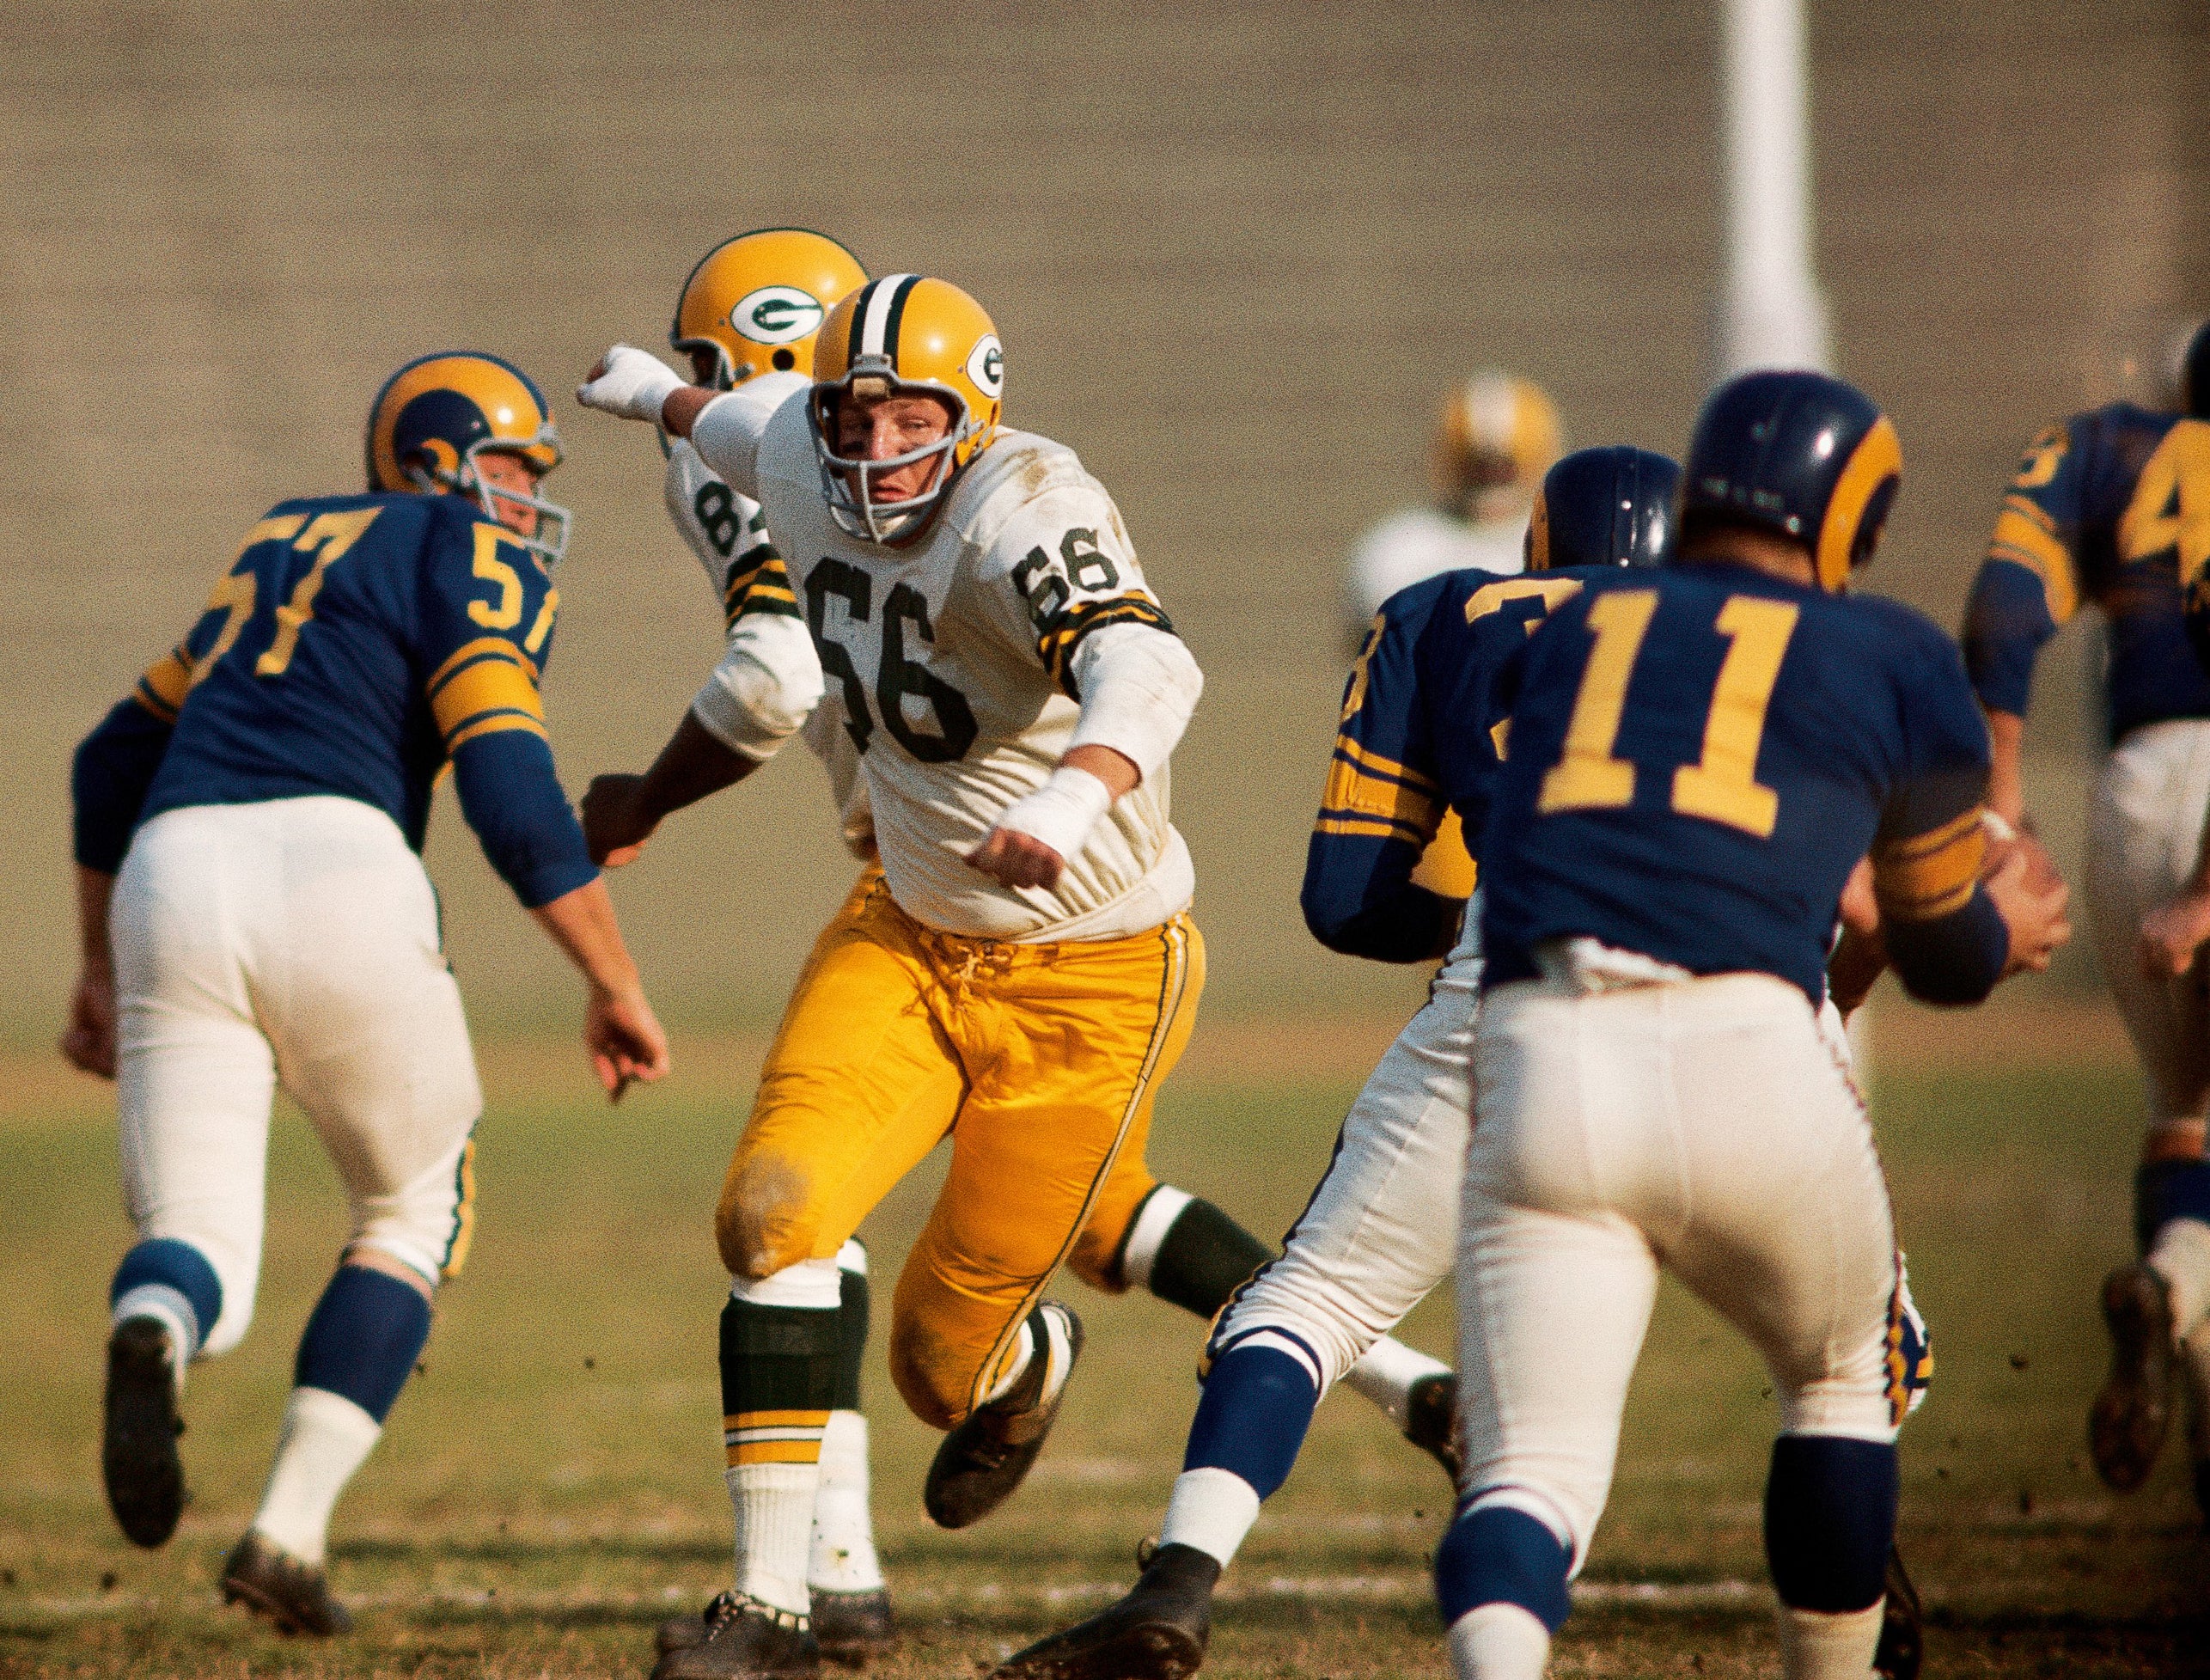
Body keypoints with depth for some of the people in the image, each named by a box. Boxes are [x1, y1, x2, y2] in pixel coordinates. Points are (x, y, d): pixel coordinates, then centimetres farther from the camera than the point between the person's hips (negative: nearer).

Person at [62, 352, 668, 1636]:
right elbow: (511, 793, -5)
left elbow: (116, 759, 35)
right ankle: (291, 1531, 6)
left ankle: (151, 1337, -37)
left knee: (201, 1267, 2)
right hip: (335, 875, -5)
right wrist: (617, 986, 2)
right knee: (417, 1215, 20)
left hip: (170, 884, 5)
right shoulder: (475, 567, 9)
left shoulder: (283, 553, 31)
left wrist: (102, 966, 42)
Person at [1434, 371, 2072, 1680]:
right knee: (1847, 1377, 27)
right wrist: (2006, 932, 50)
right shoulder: (1895, 662, 16)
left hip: (1538, 1068, 2)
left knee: (1534, 1473, -1)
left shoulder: (1575, 630, 24)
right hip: (1744, 1065, -2)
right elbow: (1946, 959, 25)